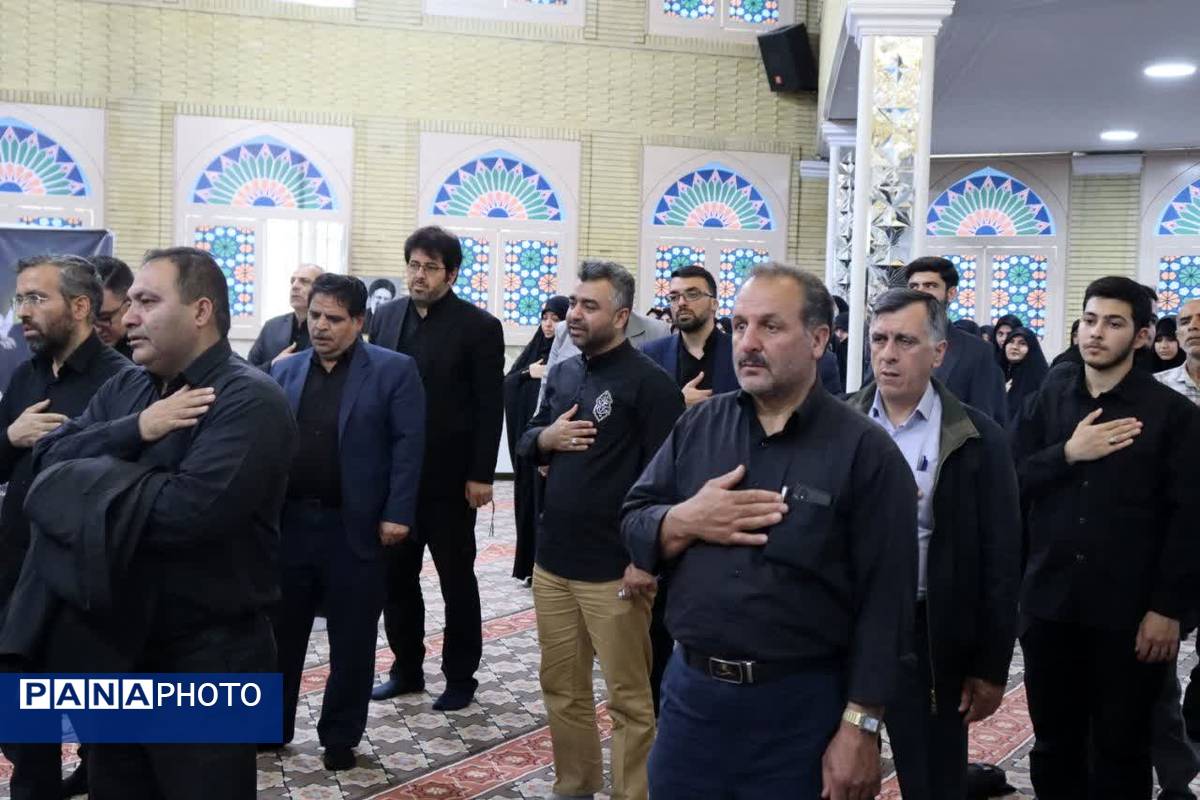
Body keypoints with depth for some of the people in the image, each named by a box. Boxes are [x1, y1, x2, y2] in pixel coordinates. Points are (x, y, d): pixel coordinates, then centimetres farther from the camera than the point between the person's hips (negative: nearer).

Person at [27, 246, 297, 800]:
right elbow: (49, 460, -2)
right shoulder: (126, 388, 9)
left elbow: (187, 512, -28)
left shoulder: (249, 401, -17)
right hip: (119, 645, 8)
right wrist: (135, 430, -17)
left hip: (207, 658, -7)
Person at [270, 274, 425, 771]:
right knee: (280, 632, 14)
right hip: (290, 522, 4)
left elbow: (408, 444, -8)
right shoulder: (285, 371, 10)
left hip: (355, 527, -4)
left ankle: (340, 737, 23)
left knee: (351, 641, 8)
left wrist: (397, 515, -14)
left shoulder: (393, 371, -4)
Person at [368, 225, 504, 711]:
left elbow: (490, 409, -8)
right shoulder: (386, 317, 7)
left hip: (449, 477, -4)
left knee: (456, 580, 8)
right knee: (395, 576, 12)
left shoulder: (479, 327, -7)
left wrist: (481, 475, -12)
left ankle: (460, 675, 21)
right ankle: (406, 669, 27)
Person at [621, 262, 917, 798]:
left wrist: (860, 728, -12)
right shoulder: (697, 426, 5)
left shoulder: (865, 450, -9)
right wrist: (683, 522, -14)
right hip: (690, 691, 4)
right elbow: (631, 525, 7)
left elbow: (883, 602, -10)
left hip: (800, 708, -3)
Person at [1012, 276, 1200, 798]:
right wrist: (1067, 454, -15)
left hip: (1127, 610, -3)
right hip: (1048, 600, 3)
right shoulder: (1047, 400, 6)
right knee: (1053, 742, 14)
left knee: (1121, 749, 9)